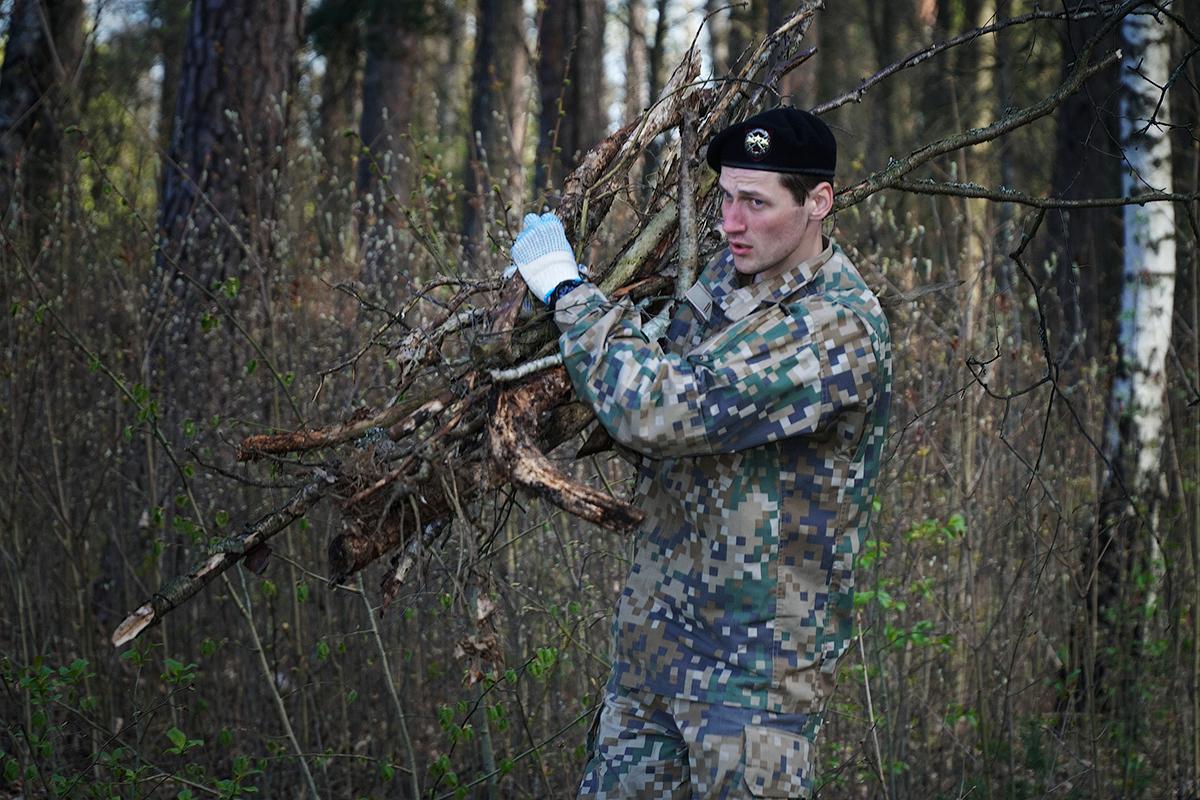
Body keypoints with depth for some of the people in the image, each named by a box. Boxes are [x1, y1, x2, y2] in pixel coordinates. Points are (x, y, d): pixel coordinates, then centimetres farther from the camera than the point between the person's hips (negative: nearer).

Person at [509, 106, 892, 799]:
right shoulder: (731, 274, 6)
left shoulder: (840, 328, -22)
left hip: (755, 654, -8)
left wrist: (567, 289, -15)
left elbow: (659, 409, -27)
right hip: (658, 631, 8)